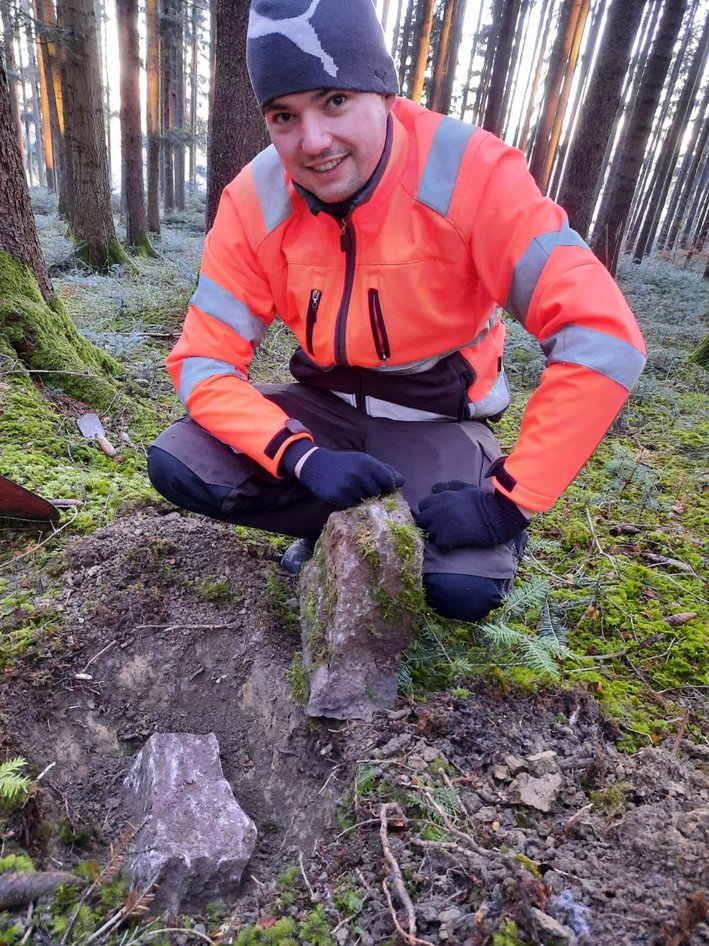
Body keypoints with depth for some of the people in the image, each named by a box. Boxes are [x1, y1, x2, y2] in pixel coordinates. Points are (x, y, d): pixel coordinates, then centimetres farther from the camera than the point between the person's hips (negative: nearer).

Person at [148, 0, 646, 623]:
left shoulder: (472, 173, -23)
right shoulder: (253, 204, -14)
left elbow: (602, 335, -27)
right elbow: (203, 362, -13)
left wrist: (512, 497, -29)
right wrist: (304, 457, -29)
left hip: (438, 414, -2)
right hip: (325, 402, 3)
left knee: (466, 588, -25)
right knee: (177, 466, -17)